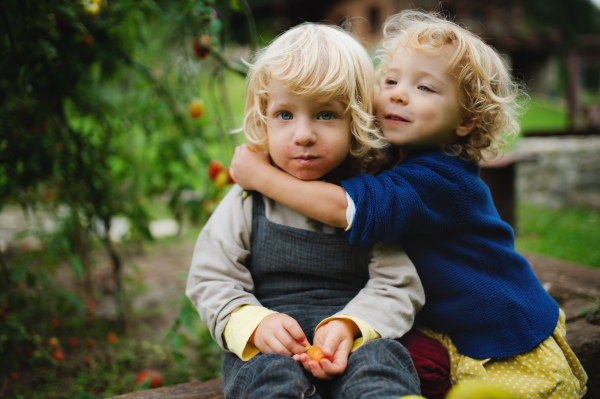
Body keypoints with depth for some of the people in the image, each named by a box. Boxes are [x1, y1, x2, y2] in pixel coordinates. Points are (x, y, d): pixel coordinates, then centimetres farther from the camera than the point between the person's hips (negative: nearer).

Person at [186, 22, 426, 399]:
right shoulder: (248, 201, 4)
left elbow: (396, 284, 0)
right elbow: (211, 279, 5)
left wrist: (349, 325, -20)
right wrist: (254, 323, -15)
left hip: (353, 342, 0)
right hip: (266, 345, 0)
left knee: (380, 357, -30)